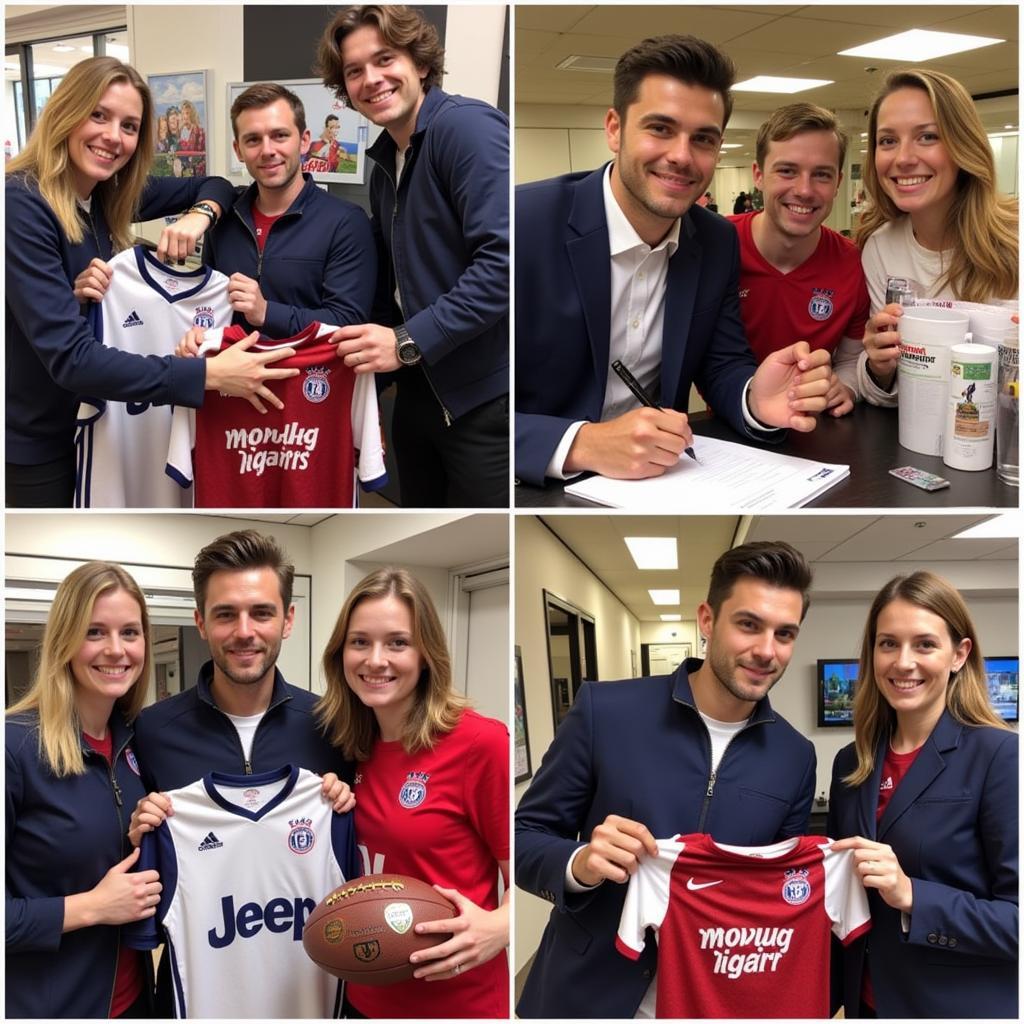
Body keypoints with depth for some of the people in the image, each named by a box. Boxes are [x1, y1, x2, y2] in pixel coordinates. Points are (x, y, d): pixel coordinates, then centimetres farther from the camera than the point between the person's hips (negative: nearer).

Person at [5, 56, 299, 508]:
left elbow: (214, 185, 12)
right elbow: (69, 357, -31)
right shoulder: (21, 204, -24)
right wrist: (208, 373, -35)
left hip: (91, 427, 8)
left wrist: (199, 214, -13)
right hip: (29, 444, -7)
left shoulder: (111, 195, 0)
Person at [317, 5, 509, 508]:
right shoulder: (385, 160, 14)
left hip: (485, 395, -8)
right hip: (420, 390, 8)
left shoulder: (466, 126, -13)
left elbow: (503, 256, -24)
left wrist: (409, 341, -22)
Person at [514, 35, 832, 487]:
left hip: (656, 478, 5)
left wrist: (758, 402, -14)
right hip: (539, 487, -5)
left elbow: (722, 366, 8)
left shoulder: (717, 242, 3)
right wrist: (582, 445, -31)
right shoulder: (521, 225, -17)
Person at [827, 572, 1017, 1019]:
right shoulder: (850, 762, 3)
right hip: (869, 1003, 5)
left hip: (966, 1007, -5)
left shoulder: (999, 755, -14)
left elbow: (1017, 920, -17)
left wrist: (913, 896, -27)